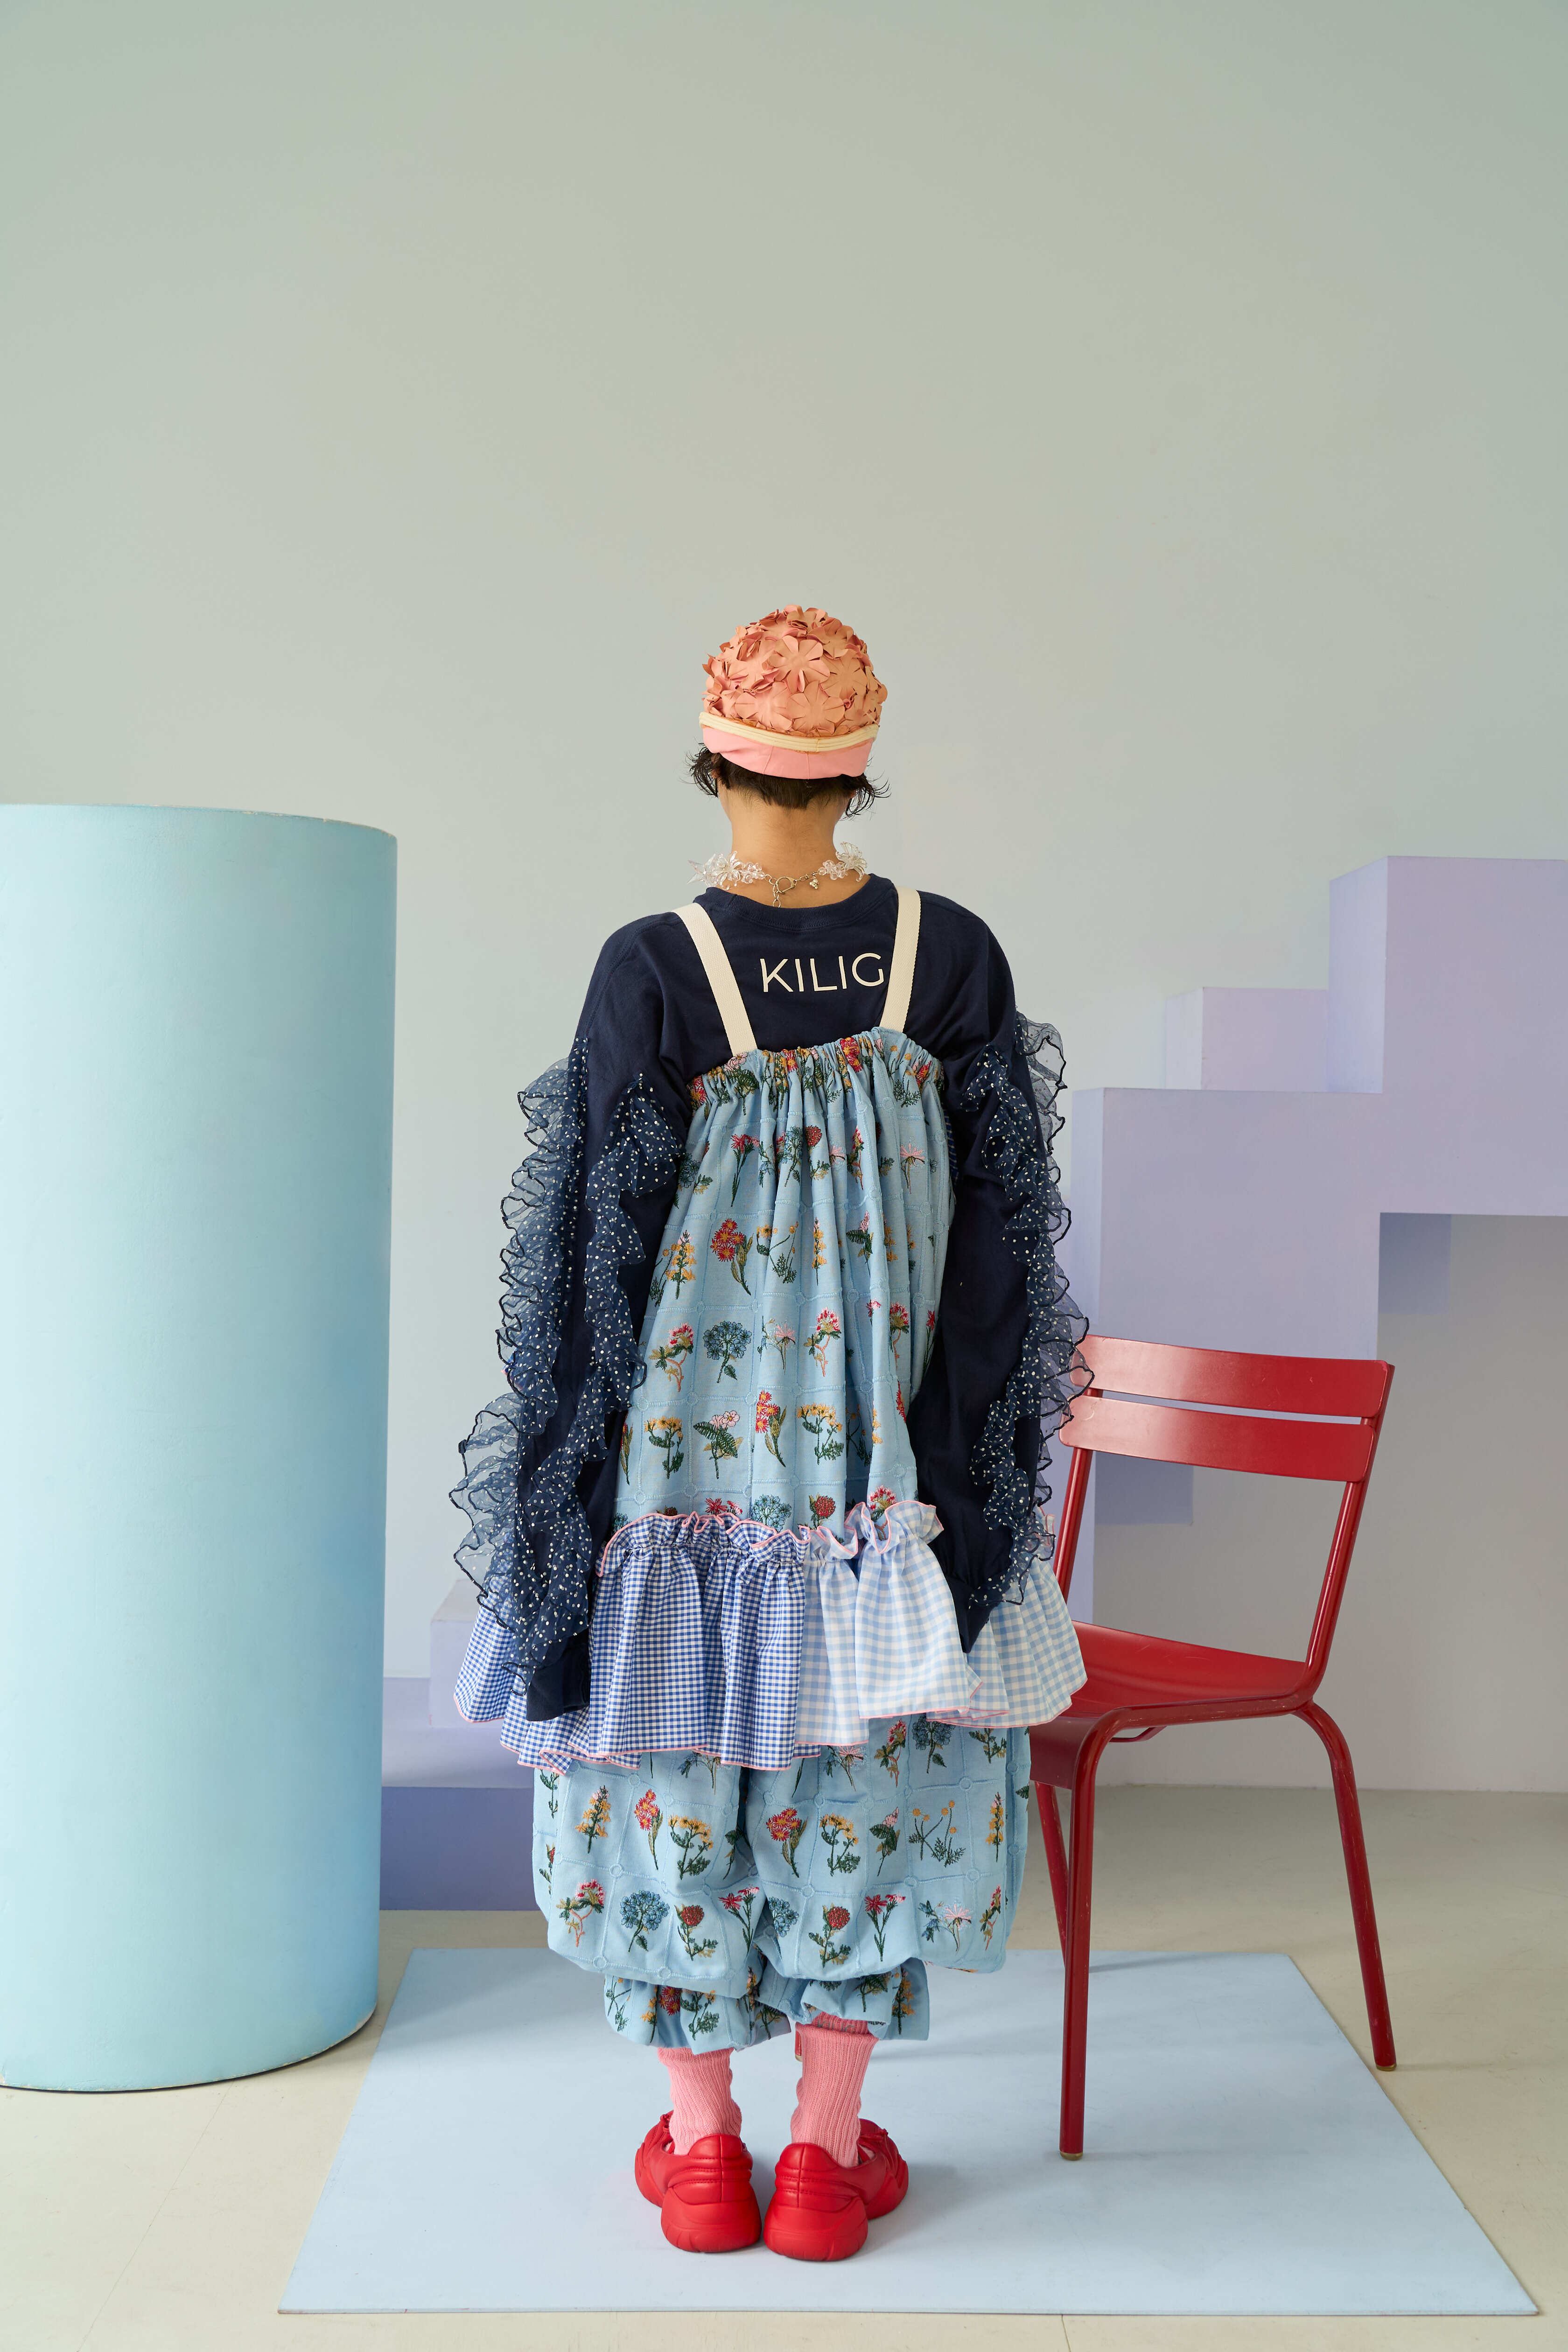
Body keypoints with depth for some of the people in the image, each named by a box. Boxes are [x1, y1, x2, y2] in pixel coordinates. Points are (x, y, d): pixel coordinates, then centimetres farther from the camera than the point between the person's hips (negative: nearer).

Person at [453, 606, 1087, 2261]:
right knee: (867, 1759, 14)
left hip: (687, 1436, -2)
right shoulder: (953, 954, -6)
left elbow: (600, 1250, -9)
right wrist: (978, 1433, 10)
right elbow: (1000, 1224, -1)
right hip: (885, 1443, 2)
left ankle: (701, 2149, 24)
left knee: (674, 1762, 13)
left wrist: (574, 1464, 3)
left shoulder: (651, 971, -14)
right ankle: (829, 2155, 22)